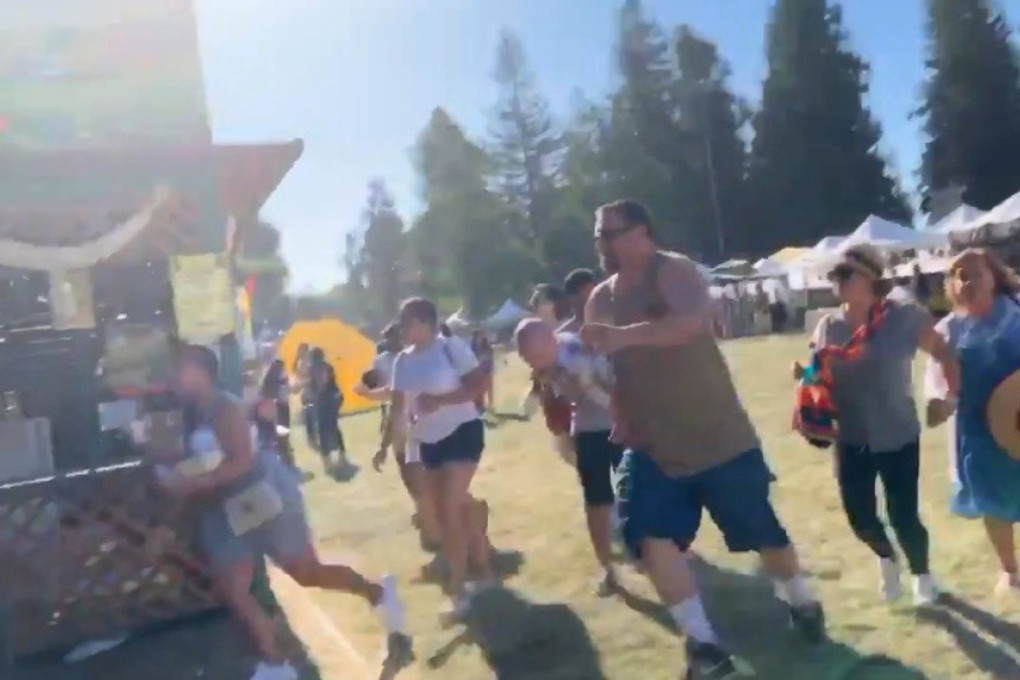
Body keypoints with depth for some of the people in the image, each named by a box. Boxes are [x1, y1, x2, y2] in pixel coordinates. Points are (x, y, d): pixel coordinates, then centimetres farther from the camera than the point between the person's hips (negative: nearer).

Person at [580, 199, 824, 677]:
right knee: (652, 538, -8)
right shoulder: (600, 299, 7)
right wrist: (620, 419, 6)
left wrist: (625, 334, -48)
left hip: (717, 436, -5)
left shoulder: (672, 270, -16)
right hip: (652, 447, 6)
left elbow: (694, 320, -38)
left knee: (760, 529, 10)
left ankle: (803, 604, 39)